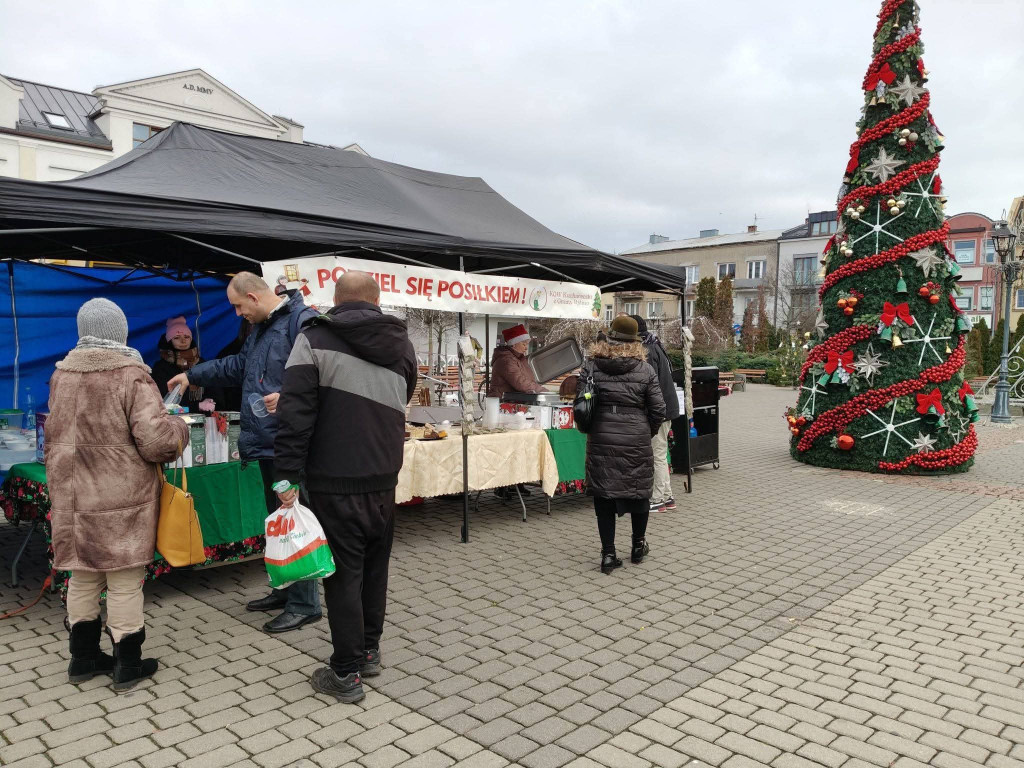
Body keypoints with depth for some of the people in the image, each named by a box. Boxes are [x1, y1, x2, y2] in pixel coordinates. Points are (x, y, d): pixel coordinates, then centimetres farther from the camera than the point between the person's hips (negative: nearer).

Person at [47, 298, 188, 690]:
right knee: (124, 580, 5)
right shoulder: (132, 375, -15)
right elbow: (156, 441, -19)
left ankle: (83, 657, 33)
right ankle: (127, 664, 17)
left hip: (74, 497, 6)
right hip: (121, 499, -6)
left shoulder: (61, 375, 5)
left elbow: (54, 437, 17)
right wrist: (179, 428, 1)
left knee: (82, 577, 19)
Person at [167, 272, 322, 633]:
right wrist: (193, 375, 37)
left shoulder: (301, 320, -15)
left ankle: (304, 604, 6)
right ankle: (284, 589, 32)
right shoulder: (260, 327, 18)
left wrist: (288, 396, -29)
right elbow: (237, 366, 33)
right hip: (268, 441, 10)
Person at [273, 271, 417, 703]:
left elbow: (296, 413, -13)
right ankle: (369, 651, 32)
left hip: (335, 483, -4)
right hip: (384, 479, 5)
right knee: (375, 567, 18)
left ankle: (346, 674, 12)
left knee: (343, 573, 3)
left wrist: (286, 476, -11)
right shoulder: (400, 343, 9)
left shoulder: (314, 339, -6)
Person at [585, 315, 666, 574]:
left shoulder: (592, 366, 1)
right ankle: (638, 546, 32)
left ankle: (608, 554, 9)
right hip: (636, 440, -1)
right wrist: (648, 432, 15)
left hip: (600, 440, 1)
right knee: (639, 491, 16)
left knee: (603, 495, 8)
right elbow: (658, 409, -1)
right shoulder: (645, 370, -2)